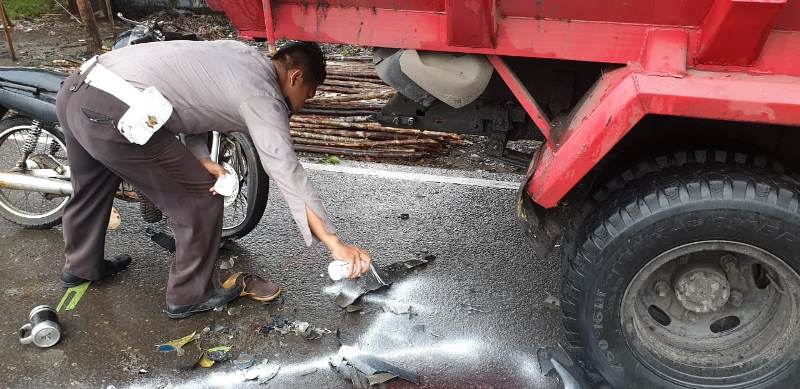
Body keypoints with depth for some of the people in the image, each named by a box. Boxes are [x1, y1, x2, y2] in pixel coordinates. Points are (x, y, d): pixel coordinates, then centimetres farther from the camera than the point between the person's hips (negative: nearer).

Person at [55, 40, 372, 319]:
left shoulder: (240, 53, 18)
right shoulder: (263, 96, -7)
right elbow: (286, 171, -16)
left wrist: (203, 160, 3)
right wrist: (335, 244, -18)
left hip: (76, 88, 10)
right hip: (114, 115, -10)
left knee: (90, 190, 32)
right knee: (200, 200, 5)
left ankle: (80, 266, 57)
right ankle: (188, 296, 22)